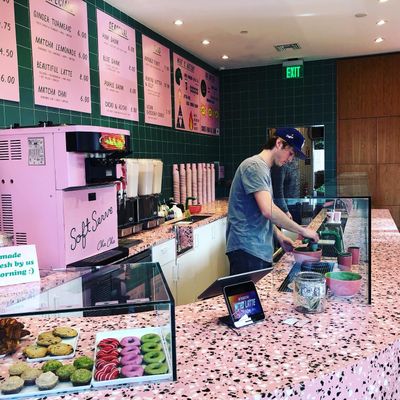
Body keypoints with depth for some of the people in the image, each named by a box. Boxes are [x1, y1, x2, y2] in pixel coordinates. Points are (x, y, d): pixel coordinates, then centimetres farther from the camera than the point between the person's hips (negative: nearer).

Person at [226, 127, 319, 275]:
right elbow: (268, 210, -24)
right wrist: (302, 231, -16)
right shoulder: (255, 166, -13)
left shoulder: (263, 168, 19)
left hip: (261, 250, 9)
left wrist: (279, 236, 12)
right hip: (247, 250, -9)